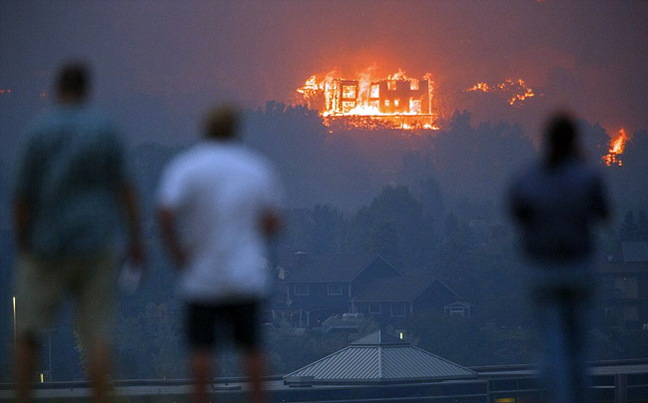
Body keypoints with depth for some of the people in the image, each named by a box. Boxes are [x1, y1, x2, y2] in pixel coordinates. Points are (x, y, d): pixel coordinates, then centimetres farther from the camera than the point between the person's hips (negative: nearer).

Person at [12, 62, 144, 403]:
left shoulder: (39, 130, -7)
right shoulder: (105, 129, 0)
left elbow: (22, 195, -8)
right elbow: (124, 187, -3)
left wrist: (22, 248, 2)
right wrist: (136, 239, 0)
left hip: (47, 247, -2)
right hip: (96, 246, 2)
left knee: (27, 331, 11)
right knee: (96, 334, 1)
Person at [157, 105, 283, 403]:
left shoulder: (185, 167, -4)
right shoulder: (258, 168, 4)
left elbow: (165, 213, -18)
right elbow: (272, 223, 2)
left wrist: (178, 256, -7)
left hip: (202, 275, -2)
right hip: (246, 275, 2)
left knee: (201, 346, 3)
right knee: (251, 345, 8)